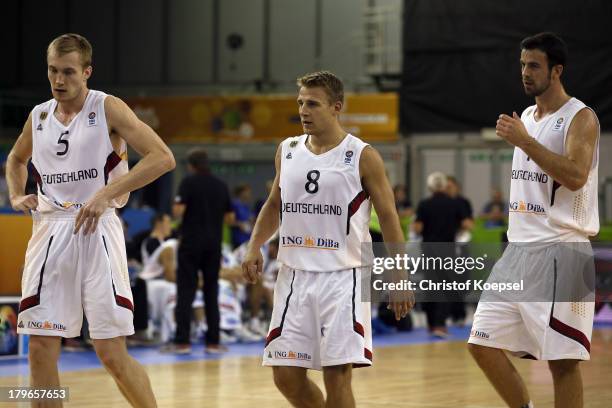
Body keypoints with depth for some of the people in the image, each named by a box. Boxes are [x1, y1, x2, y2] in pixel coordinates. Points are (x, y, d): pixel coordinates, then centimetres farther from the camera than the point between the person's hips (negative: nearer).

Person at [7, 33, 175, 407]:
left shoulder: (107, 109, -4)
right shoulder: (39, 117, 11)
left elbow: (163, 158, -13)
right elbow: (16, 159, 33)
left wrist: (105, 193, -19)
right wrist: (17, 195, 12)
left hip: (97, 231, -5)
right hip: (50, 232, 5)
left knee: (112, 354, -7)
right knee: (41, 351, 0)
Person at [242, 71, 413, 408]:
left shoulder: (362, 157, -5)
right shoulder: (288, 151, 9)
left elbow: (388, 217, -3)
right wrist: (254, 247, 5)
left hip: (341, 277, -5)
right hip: (294, 276, 5)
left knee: (337, 375, -8)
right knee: (286, 375, 3)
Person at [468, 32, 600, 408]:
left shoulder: (580, 118, -9)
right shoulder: (526, 117, 16)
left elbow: (576, 176, -23)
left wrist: (525, 141, -22)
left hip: (560, 251, -8)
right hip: (519, 249, 8)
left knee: (563, 360, -5)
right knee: (483, 344, 4)